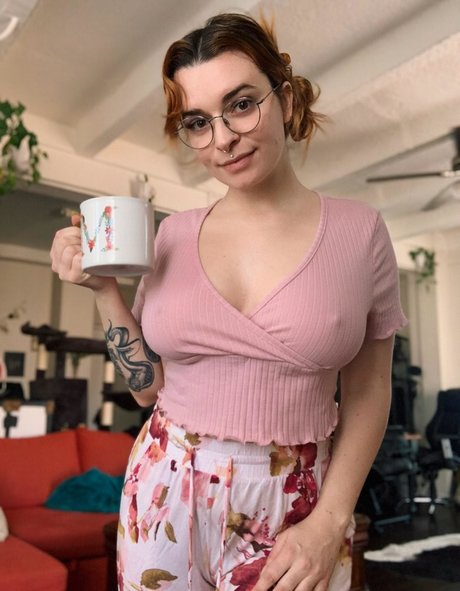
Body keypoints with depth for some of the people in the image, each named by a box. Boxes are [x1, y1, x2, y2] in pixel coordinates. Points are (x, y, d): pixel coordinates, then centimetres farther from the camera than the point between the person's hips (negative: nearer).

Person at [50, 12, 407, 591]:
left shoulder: (358, 230, -8)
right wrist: (103, 288, -7)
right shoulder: (174, 233, -1)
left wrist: (331, 523, -9)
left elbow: (367, 393, -1)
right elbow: (148, 385, 4)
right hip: (165, 495, 3)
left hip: (296, 507, -2)